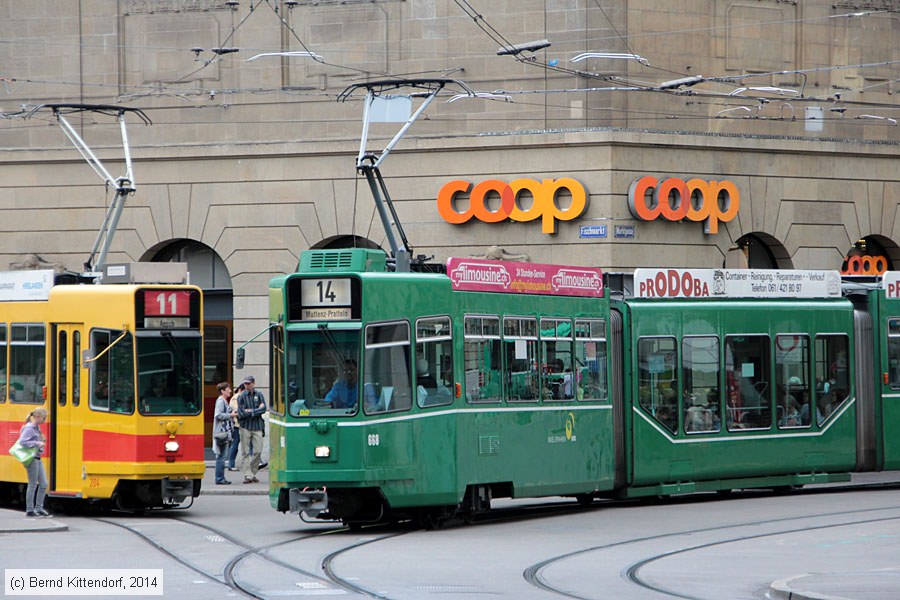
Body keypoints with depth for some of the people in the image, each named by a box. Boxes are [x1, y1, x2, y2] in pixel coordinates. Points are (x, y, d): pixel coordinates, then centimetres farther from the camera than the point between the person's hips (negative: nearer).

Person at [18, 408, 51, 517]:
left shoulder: (37, 428, 13)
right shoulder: (29, 429, -14)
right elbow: (22, 442, -23)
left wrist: (40, 443, 1)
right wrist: (37, 443, -24)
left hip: (38, 459, 9)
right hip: (32, 459, -9)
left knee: (43, 484, 9)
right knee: (33, 485, -3)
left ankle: (39, 508, 16)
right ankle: (30, 510, 5)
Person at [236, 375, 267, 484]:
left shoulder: (259, 395, 8)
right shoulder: (242, 397, 0)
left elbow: (263, 409, -3)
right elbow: (241, 413, -9)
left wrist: (251, 411, -10)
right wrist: (257, 410, -7)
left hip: (257, 426, 2)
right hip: (245, 426, -2)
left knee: (258, 451, -1)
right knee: (245, 452, -3)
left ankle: (253, 473, 13)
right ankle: (247, 475, -2)